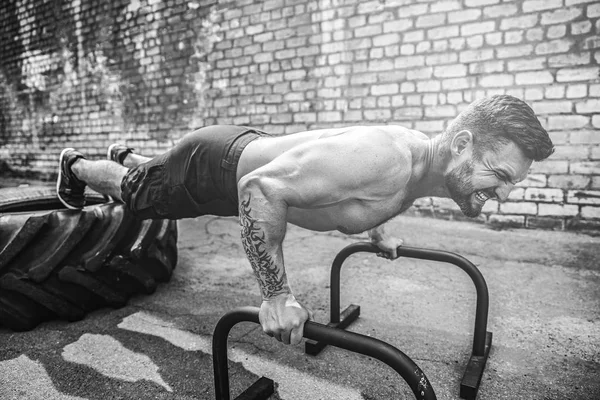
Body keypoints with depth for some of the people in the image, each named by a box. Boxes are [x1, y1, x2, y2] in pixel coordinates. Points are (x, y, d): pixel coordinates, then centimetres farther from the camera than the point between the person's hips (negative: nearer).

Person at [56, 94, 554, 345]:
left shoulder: (416, 151, -11)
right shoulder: (383, 160, -41)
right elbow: (260, 188, -42)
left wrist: (379, 233, 17)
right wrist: (277, 296, -38)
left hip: (247, 147, 7)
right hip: (215, 164, -7)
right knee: (133, 192, 24)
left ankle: (126, 154, 68)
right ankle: (75, 164, 54)